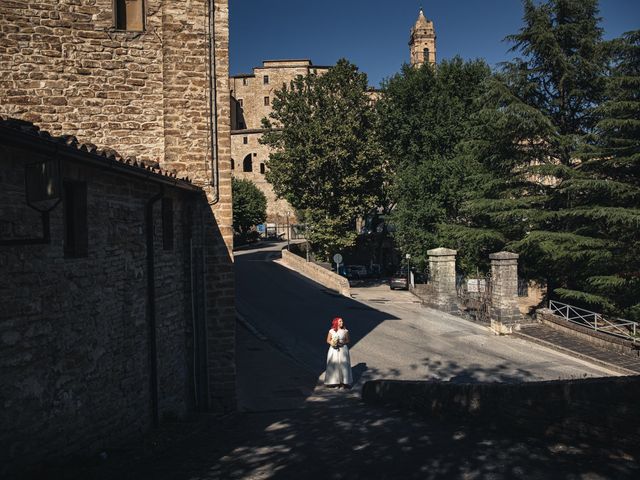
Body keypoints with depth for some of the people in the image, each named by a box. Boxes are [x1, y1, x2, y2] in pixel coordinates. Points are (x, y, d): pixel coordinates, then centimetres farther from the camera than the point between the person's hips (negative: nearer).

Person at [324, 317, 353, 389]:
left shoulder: (345, 331, -1)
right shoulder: (331, 331, -1)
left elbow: (348, 340, 5)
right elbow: (328, 340, 5)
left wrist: (342, 343, -12)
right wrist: (332, 343, -14)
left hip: (343, 349, 0)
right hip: (334, 350, 0)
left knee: (343, 365, -3)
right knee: (334, 365, 0)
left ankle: (343, 382, 4)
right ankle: (335, 382, 9)